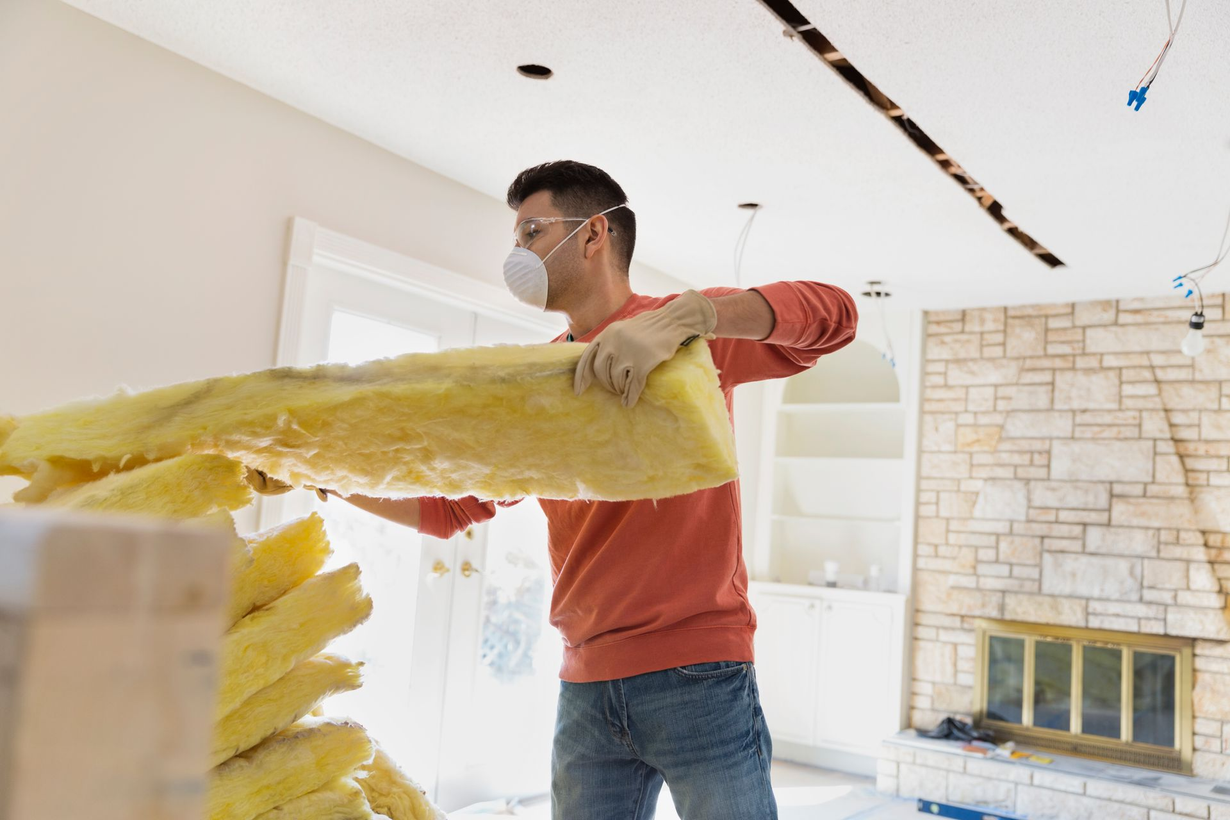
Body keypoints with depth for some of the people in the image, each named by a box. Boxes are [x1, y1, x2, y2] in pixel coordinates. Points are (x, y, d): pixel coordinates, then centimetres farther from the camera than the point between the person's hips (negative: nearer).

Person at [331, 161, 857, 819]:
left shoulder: (691, 333, -2)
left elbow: (831, 314, -17)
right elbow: (449, 506, 16)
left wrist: (684, 316, -31)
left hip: (697, 673, -4)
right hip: (585, 686, 5)